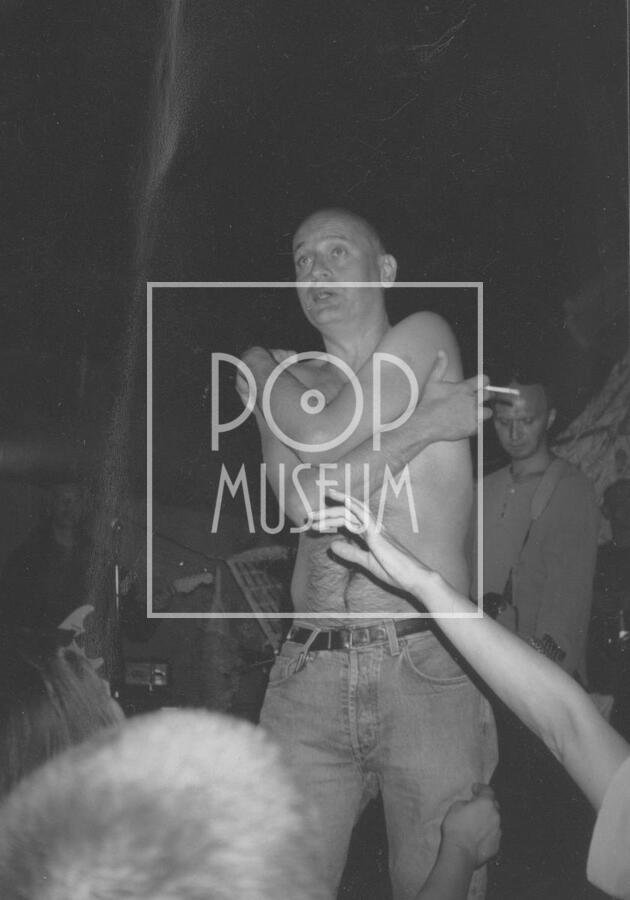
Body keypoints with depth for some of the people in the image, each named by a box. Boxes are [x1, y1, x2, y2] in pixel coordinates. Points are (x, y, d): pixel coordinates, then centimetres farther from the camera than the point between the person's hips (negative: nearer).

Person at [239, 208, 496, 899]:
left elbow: (321, 434, -9)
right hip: (309, 676, 3)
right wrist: (430, 423, -5)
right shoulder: (288, 381, 16)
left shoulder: (424, 337, 6)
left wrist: (264, 371, 7)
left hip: (425, 666, -3)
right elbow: (304, 500, -5)